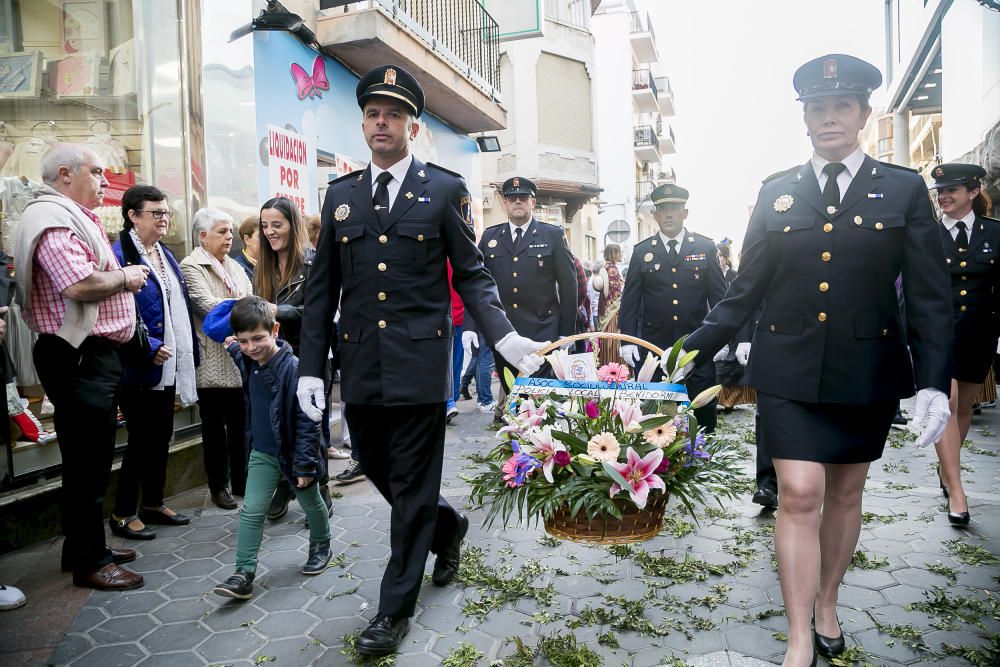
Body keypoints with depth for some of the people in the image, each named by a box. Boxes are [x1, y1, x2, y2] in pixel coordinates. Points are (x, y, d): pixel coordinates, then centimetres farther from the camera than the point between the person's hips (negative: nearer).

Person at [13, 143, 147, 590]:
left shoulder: (75, 217, 20)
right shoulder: (52, 219, -13)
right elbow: (79, 285, -27)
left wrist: (124, 277, 8)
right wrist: (126, 277, -11)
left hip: (94, 355, 11)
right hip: (78, 357, -11)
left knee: (93, 457, 18)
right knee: (86, 460, -2)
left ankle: (87, 547, 31)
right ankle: (88, 562, 10)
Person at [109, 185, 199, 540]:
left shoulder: (165, 255, 13)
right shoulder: (119, 255, -14)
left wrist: (187, 353, 12)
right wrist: (149, 348, -23)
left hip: (169, 365, 8)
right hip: (140, 367, -8)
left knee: (162, 436, 15)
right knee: (142, 438, 1)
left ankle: (153, 504, 30)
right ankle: (122, 513, 18)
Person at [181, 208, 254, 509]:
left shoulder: (235, 267, 16)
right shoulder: (190, 266, -4)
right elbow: (208, 306, -16)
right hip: (213, 362, -5)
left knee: (241, 424, 8)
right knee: (215, 425, 6)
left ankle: (242, 482, 21)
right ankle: (219, 486, 18)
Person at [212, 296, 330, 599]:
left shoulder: (292, 367, -28)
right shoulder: (248, 362, -5)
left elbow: (306, 421, -24)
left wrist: (305, 464, -23)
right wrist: (233, 348, 11)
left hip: (294, 453, -5)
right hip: (263, 453, 5)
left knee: (311, 503, 17)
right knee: (251, 510, 1)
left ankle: (321, 546, 42)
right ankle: (244, 574, 7)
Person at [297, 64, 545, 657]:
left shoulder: (445, 190, 0)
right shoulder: (341, 194, 10)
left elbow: (472, 275, 0)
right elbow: (322, 289, 9)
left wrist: (504, 335, -16)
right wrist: (312, 367, 4)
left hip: (420, 366, -4)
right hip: (360, 368, 5)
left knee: (412, 486, 4)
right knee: (380, 473, 17)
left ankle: (396, 609, 21)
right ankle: (448, 526, 45)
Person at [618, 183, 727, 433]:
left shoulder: (705, 247, 4)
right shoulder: (642, 251, 5)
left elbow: (719, 296, 4)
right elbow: (630, 299, 4)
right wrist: (627, 340, -3)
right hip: (655, 346, 0)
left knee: (704, 411, 7)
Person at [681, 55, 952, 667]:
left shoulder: (904, 189, 2)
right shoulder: (776, 193, 4)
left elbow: (930, 295, -1)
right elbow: (746, 290, 3)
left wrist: (934, 382, -10)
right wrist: (692, 351, -4)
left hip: (867, 372, 1)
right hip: (790, 370, 0)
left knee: (845, 494, 14)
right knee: (799, 496, -5)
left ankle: (827, 605, 36)